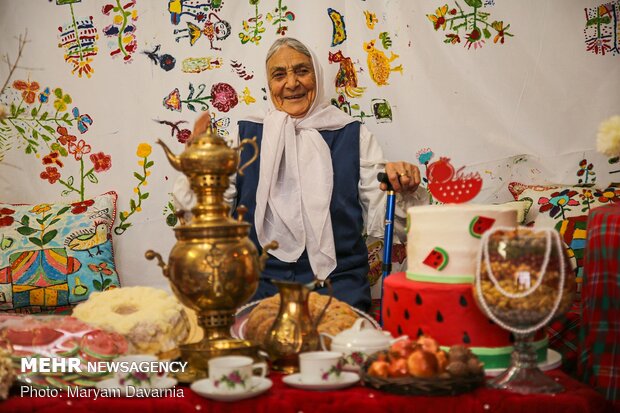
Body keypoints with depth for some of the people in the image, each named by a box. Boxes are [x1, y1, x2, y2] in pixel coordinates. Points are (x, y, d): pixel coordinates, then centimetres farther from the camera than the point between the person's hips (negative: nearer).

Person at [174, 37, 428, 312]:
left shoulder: (354, 136, 9)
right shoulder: (245, 135, 11)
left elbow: (380, 221, 6)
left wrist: (402, 194, -14)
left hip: (337, 280, 0)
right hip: (261, 279, 0)